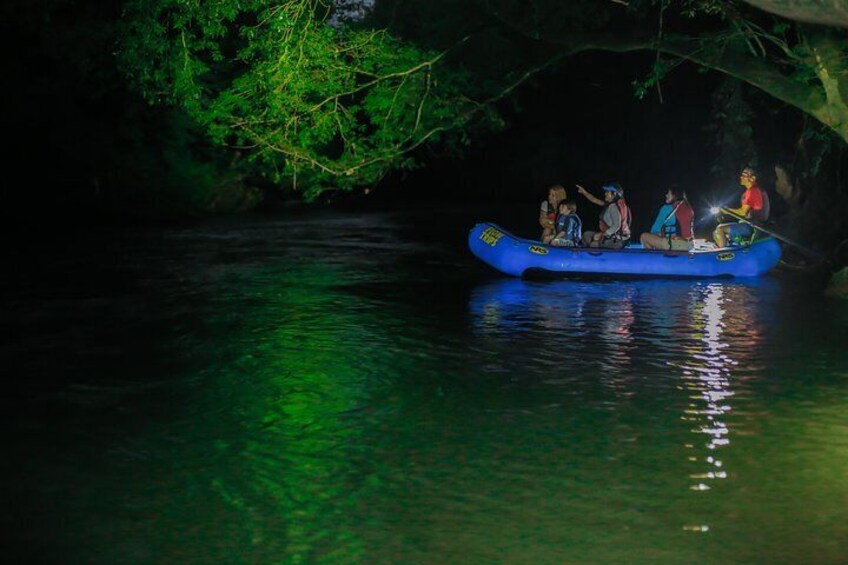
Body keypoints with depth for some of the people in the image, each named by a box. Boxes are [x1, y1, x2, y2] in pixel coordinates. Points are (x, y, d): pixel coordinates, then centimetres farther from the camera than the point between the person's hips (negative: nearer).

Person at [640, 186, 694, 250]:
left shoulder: (667, 209, -6)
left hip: (673, 244, -7)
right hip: (688, 245, 7)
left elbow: (655, 229, 1)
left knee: (644, 237, 4)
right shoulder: (689, 209, 11)